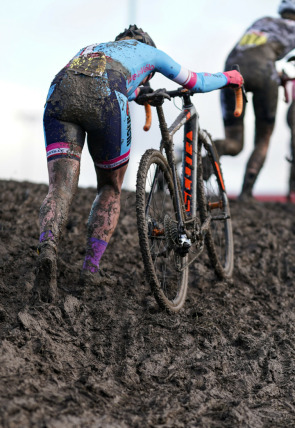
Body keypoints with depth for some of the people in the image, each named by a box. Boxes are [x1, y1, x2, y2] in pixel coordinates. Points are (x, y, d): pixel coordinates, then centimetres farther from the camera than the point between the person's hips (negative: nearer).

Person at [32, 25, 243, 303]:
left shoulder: (90, 48, 44)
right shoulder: (147, 51, 34)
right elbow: (196, 83, 43)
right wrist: (229, 78, 64)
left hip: (59, 94, 3)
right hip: (105, 100, -3)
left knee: (60, 189, -4)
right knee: (110, 189, 17)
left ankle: (47, 249, -34)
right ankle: (91, 269, 12)